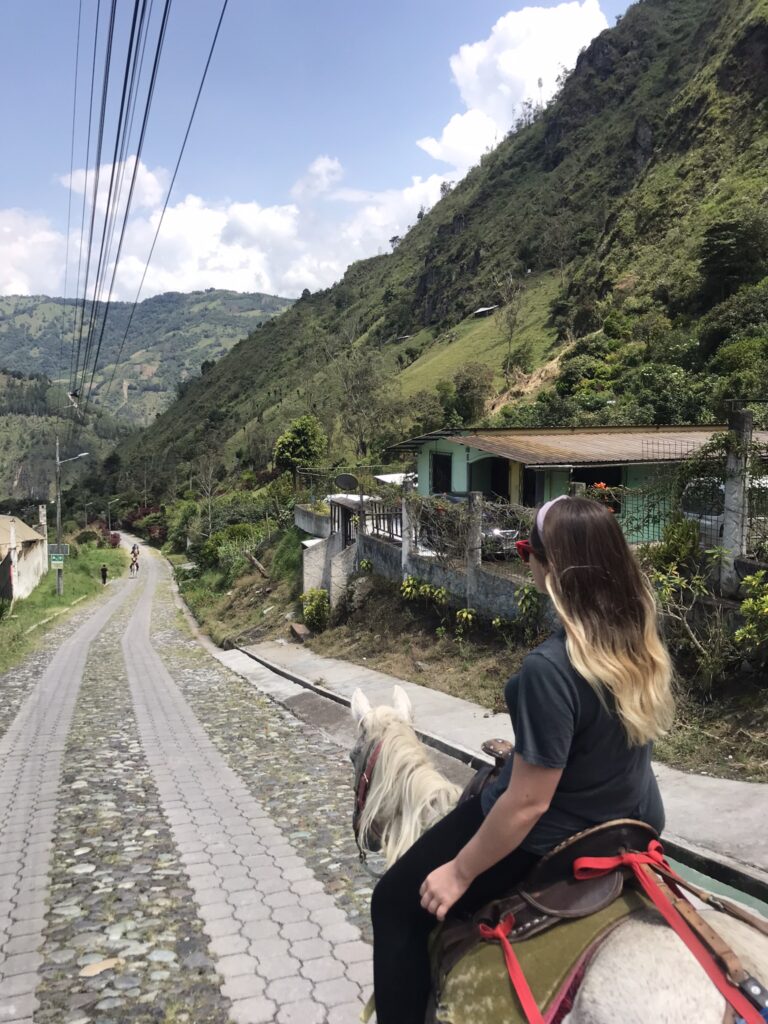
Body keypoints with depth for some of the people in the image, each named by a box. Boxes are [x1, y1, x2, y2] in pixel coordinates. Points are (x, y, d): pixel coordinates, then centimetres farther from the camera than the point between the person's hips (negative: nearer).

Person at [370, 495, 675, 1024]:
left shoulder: (550, 668, -36)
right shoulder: (640, 634, -12)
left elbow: (529, 803, -27)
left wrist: (460, 871, -15)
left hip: (550, 841, -8)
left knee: (397, 904, 10)